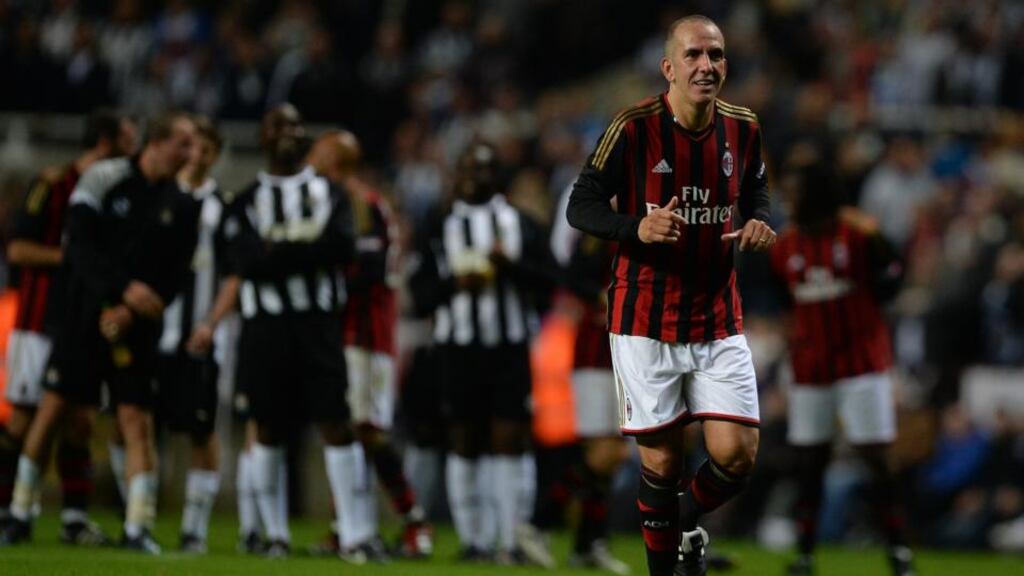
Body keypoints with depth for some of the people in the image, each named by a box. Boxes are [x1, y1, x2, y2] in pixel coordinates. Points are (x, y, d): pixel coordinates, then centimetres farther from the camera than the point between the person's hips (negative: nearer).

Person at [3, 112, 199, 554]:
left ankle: (137, 528, -6)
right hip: (85, 307, -2)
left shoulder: (180, 205, 4)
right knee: (53, 407, 0)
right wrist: (124, 288, -24)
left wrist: (131, 313, -12)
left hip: (136, 322, 2)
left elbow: (175, 274, 2)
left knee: (137, 419, -6)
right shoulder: (104, 179, -7)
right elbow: (81, 247, -14)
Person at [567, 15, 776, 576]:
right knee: (661, 459, 2)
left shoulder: (742, 128, 1)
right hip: (645, 319, -3)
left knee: (736, 453, -6)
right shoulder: (633, 127, -12)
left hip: (718, 316, 3)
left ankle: (689, 518, 26)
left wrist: (758, 225, -5)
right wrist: (638, 228, -26)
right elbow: (580, 206, -8)